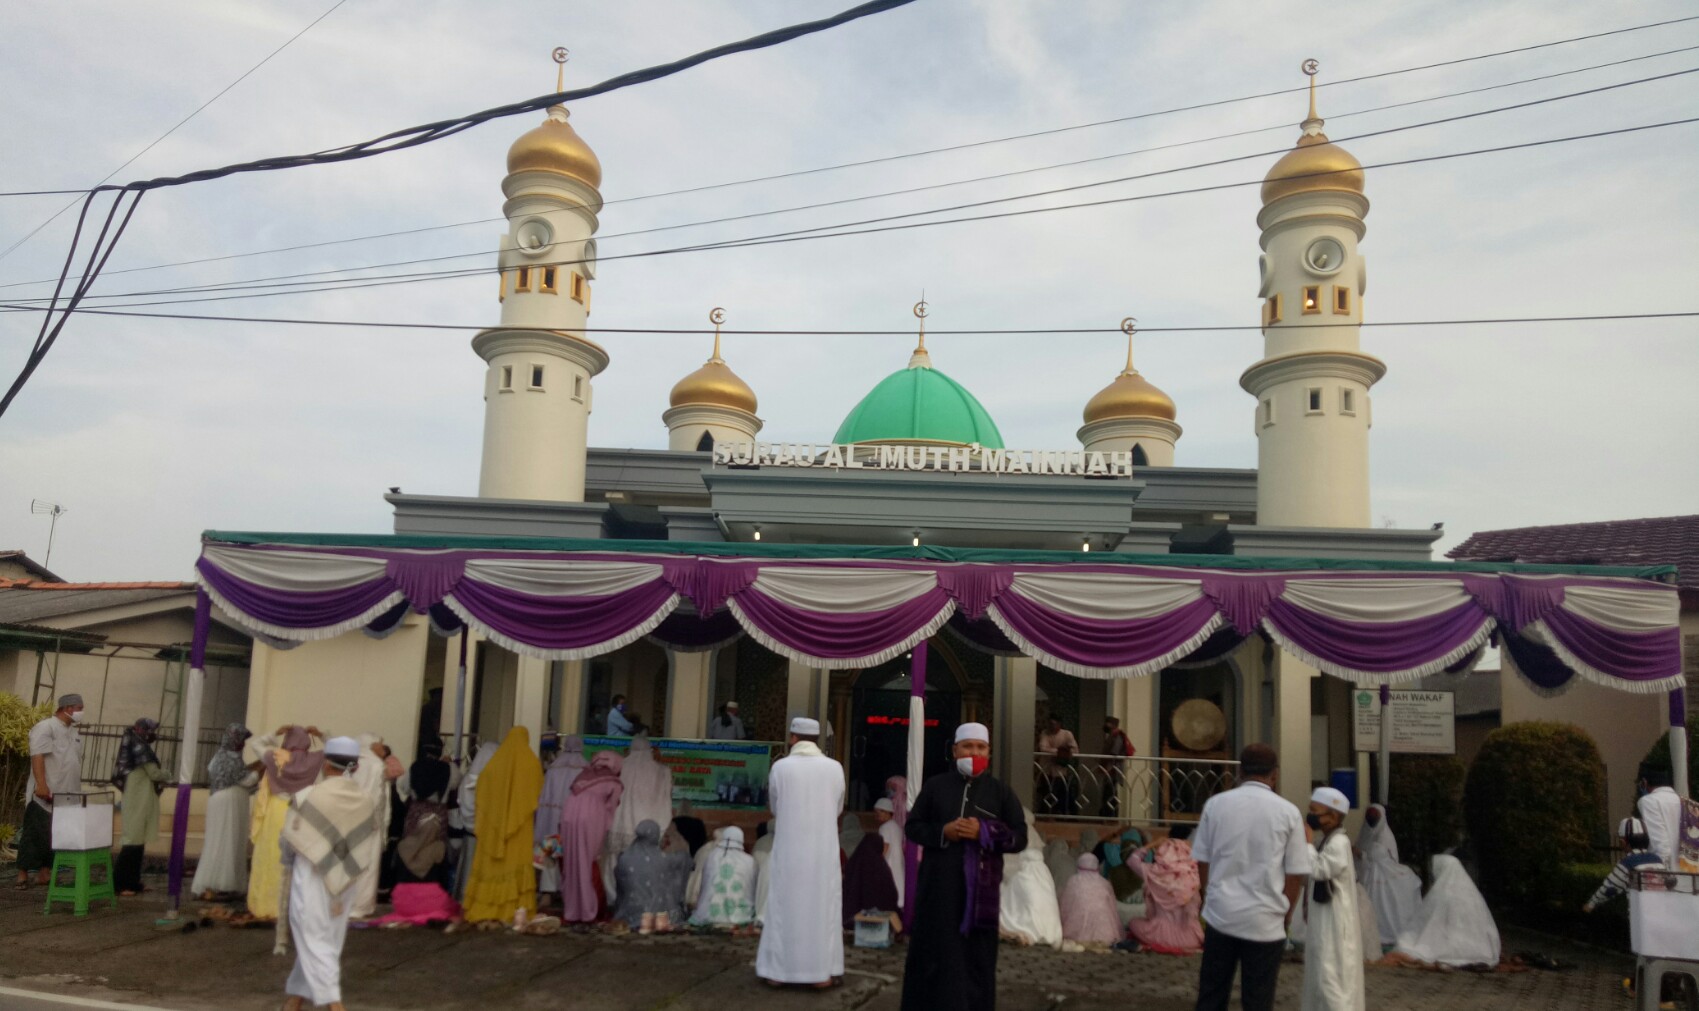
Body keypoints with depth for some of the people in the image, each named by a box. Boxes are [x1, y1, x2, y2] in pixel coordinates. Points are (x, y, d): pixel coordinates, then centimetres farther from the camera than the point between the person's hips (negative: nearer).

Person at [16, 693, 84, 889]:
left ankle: (44, 874, 13)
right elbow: (37, 757, -18)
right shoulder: (45, 728, -9)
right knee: (35, 835, -3)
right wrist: (41, 785, -26)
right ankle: (22, 875, 3)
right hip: (46, 794, -7)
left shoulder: (74, 732, 16)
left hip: (67, 795, 8)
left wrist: (78, 790, 18)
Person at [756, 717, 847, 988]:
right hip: (823, 851, 1)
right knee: (822, 907, 9)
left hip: (788, 849, 0)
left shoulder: (780, 767, -8)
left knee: (784, 906, 9)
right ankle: (821, 971, 11)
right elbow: (837, 809, 9)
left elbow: (774, 807, 6)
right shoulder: (834, 768, -4)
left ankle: (777, 970, 14)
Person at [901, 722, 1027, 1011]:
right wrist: (943, 832, -11)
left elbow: (1020, 837, 2)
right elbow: (913, 826, 8)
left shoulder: (1000, 791, 5)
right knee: (934, 953, 2)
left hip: (980, 887, 0)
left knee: (976, 957, 1)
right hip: (938, 884, 0)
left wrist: (983, 832, -14)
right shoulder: (935, 786, 6)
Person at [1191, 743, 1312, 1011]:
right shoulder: (1287, 812, -4)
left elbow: (1202, 861, 4)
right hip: (1265, 921, -2)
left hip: (1220, 914, 2)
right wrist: (1284, 913, 12)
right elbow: (1296, 874, -2)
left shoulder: (1215, 804, 0)